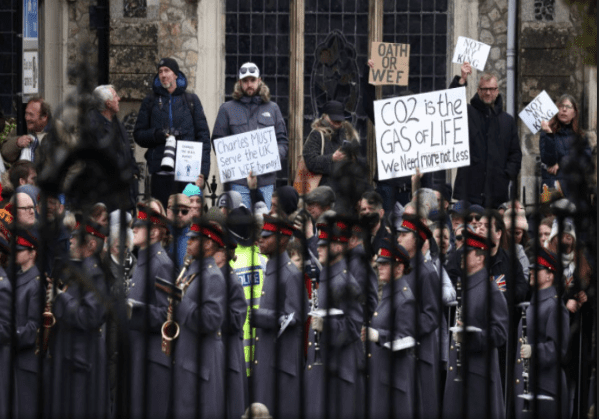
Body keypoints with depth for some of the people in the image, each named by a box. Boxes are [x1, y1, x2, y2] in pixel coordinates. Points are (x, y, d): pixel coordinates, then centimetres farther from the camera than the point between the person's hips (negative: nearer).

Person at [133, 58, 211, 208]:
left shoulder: (191, 100, 12)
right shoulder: (151, 102, 13)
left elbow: (203, 135, 9)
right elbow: (138, 134, 13)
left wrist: (203, 169, -2)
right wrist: (157, 135, -9)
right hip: (160, 172, 1)